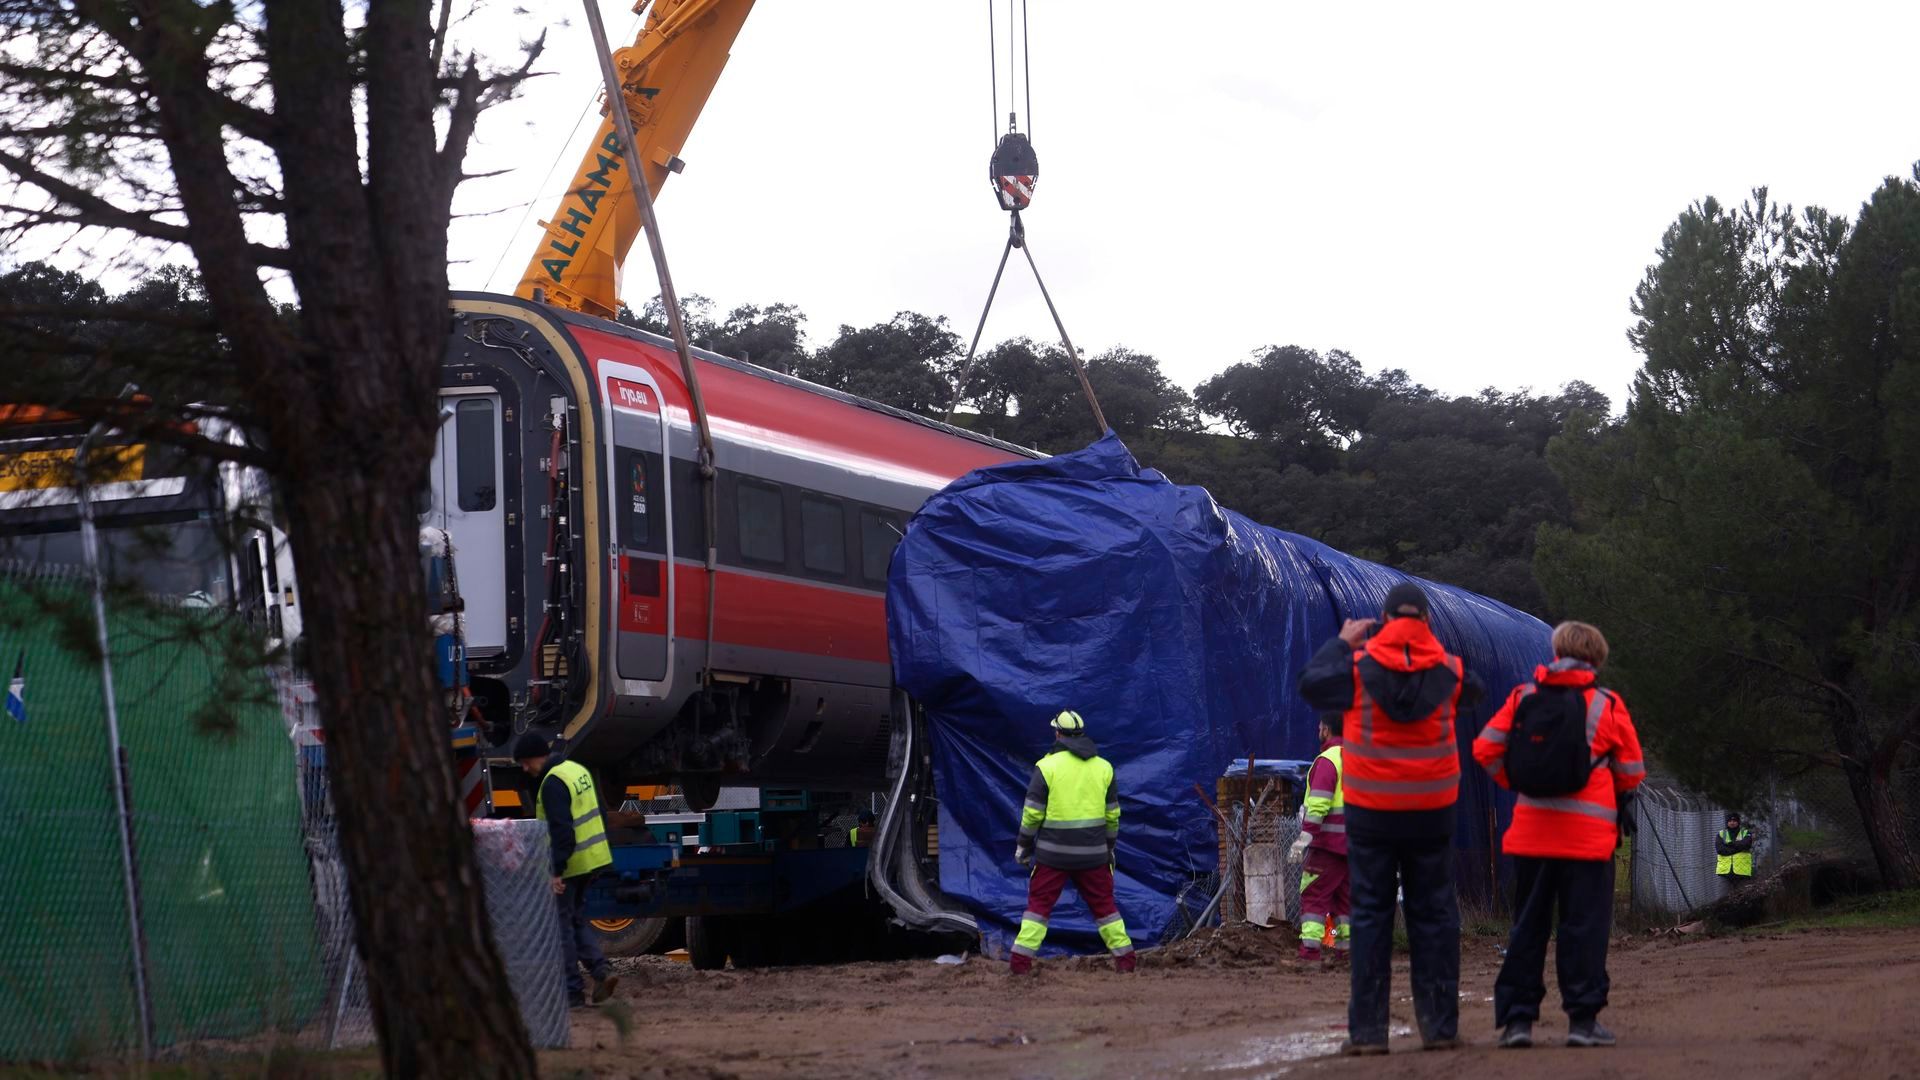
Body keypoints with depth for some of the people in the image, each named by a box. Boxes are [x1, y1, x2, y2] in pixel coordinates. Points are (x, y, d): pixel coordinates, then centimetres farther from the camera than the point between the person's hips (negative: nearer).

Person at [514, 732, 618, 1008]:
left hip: (569, 864, -9)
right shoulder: (578, 769, 11)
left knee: (562, 925, 1)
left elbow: (561, 830, -25)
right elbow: (595, 813, 18)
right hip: (591, 859, 9)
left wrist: (557, 870, -25)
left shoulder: (553, 783, -19)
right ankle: (600, 972, 5)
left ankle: (573, 990, 3)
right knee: (577, 919, 19)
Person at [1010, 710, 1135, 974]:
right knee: (1103, 903, 13)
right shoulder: (1103, 767, 6)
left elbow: (1033, 813, -7)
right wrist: (1110, 847, 22)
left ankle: (1021, 961, 0)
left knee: (1039, 903, 4)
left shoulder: (1047, 766, -6)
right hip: (1093, 853, 3)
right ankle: (1124, 957, 11)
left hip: (1053, 852, -3)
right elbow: (1112, 814, 11)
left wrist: (1023, 845, 5)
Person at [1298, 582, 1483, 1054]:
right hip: (1431, 811, 1)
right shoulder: (1449, 669, -2)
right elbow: (1473, 692, 19)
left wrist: (1340, 642, 19)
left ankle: (1367, 1030, -1)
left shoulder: (1357, 666, -8)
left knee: (1370, 914, 3)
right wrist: (1433, 648, 23)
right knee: (1435, 914, 8)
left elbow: (1311, 684, 6)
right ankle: (1441, 1025, 8)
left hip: (1371, 810, -1)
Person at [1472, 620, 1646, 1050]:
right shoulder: (1606, 706, -2)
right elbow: (1632, 772, 4)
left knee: (1527, 925, 9)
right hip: (1588, 834, -3)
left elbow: (1486, 748, 0)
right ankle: (1583, 1018, -2)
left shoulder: (1523, 697, 3)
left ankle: (1517, 1017, 7)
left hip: (1531, 832, 3)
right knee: (1584, 925, 1)